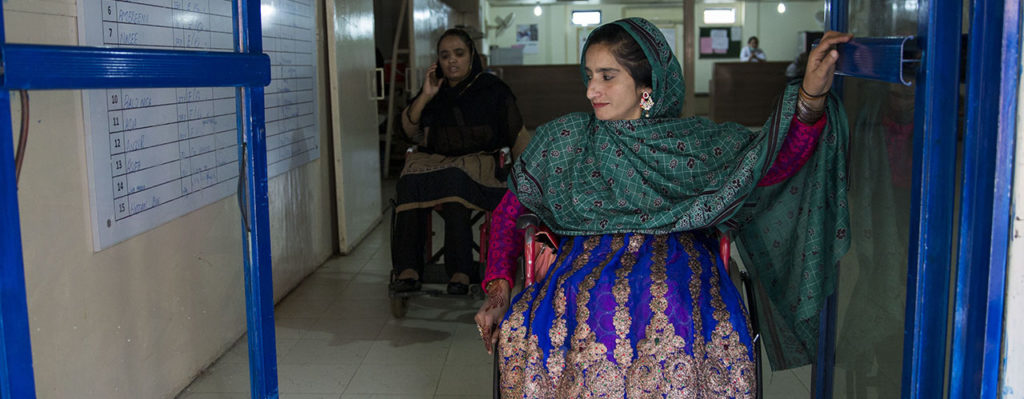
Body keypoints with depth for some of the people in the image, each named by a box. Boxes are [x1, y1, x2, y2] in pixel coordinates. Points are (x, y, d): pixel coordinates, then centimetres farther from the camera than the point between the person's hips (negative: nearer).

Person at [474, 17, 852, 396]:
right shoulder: (564, 138, 17)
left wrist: (811, 99, -20)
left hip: (673, 267, 0)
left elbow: (777, 164, -1)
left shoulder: (695, 141, 13)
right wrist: (498, 289, 2)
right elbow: (509, 211, 18)